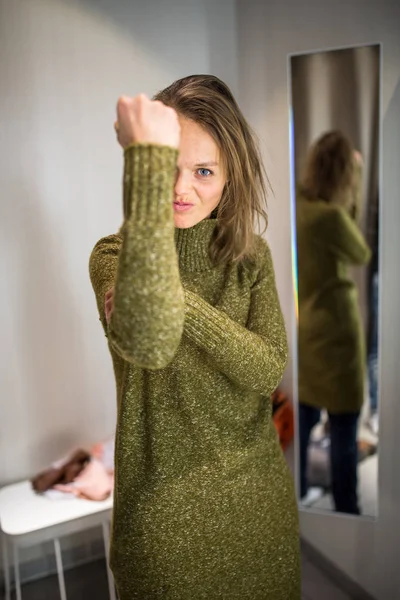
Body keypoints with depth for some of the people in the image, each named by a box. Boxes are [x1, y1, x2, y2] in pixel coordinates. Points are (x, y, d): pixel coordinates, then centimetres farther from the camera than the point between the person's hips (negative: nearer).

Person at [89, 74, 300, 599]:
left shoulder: (252, 256, -3)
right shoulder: (115, 255, -16)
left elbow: (269, 370, -14)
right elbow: (148, 342, -39)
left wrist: (181, 300, -27)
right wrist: (150, 161, -39)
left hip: (254, 488, 4)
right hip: (166, 497, -3)